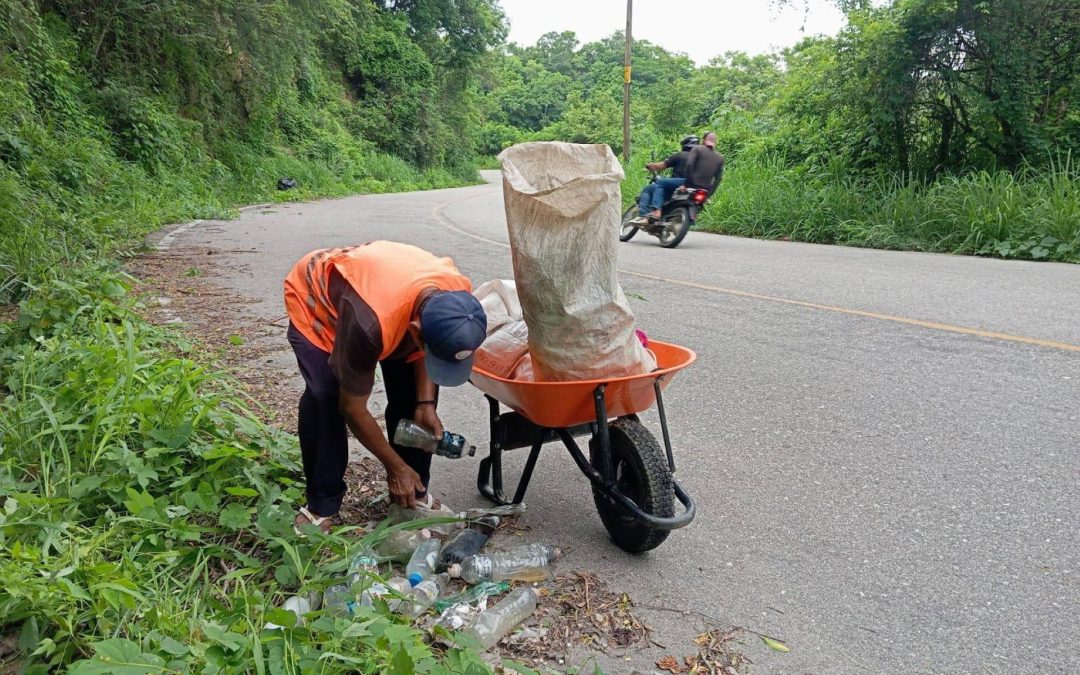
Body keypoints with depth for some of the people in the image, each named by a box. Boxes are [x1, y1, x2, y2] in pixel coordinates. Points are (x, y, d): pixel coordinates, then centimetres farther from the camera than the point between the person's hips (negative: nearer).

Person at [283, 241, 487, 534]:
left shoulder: (458, 295, -30)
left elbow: (423, 351, -7)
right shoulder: (370, 323, -46)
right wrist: (395, 467, -20)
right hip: (313, 293, -5)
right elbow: (352, 407, -30)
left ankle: (414, 492, 11)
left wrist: (425, 403, -17)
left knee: (413, 390, -7)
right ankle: (321, 504, -4)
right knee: (325, 395, -24)